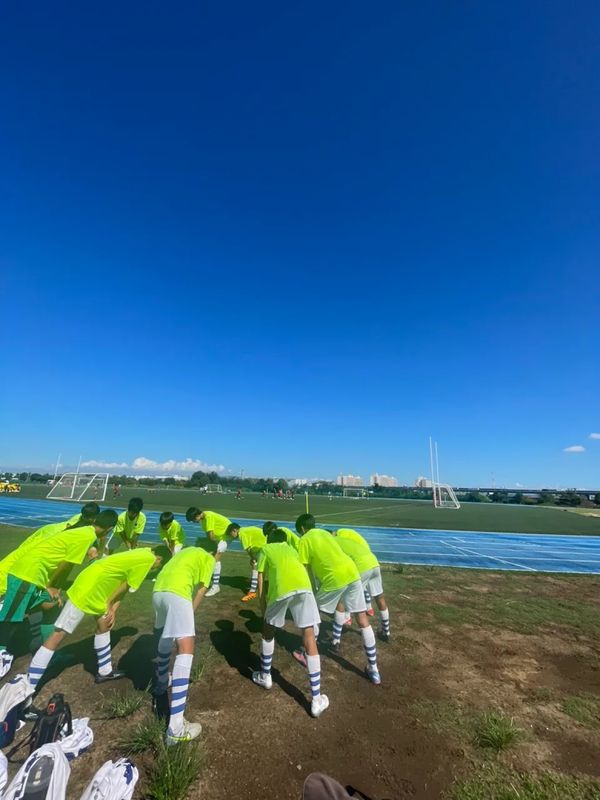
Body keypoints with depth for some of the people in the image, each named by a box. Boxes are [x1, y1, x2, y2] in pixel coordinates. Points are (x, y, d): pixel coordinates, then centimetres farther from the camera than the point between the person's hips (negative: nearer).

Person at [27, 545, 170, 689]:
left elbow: (122, 585, 11)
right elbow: (126, 586, -12)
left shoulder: (142, 554, 9)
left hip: (97, 588, 10)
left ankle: (105, 671, 31)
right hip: (88, 588, -10)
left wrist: (113, 610, 5)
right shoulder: (148, 558, -18)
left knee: (104, 625, 19)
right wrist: (110, 604, 2)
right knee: (58, 634, -4)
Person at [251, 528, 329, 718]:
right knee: (309, 638, 11)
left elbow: (261, 586, 23)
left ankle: (265, 676, 43)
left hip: (280, 589, -1)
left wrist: (264, 611, 32)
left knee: (268, 629, 26)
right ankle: (317, 700, 16)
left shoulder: (265, 549, 31)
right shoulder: (291, 549, 38)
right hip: (303, 585, 2)